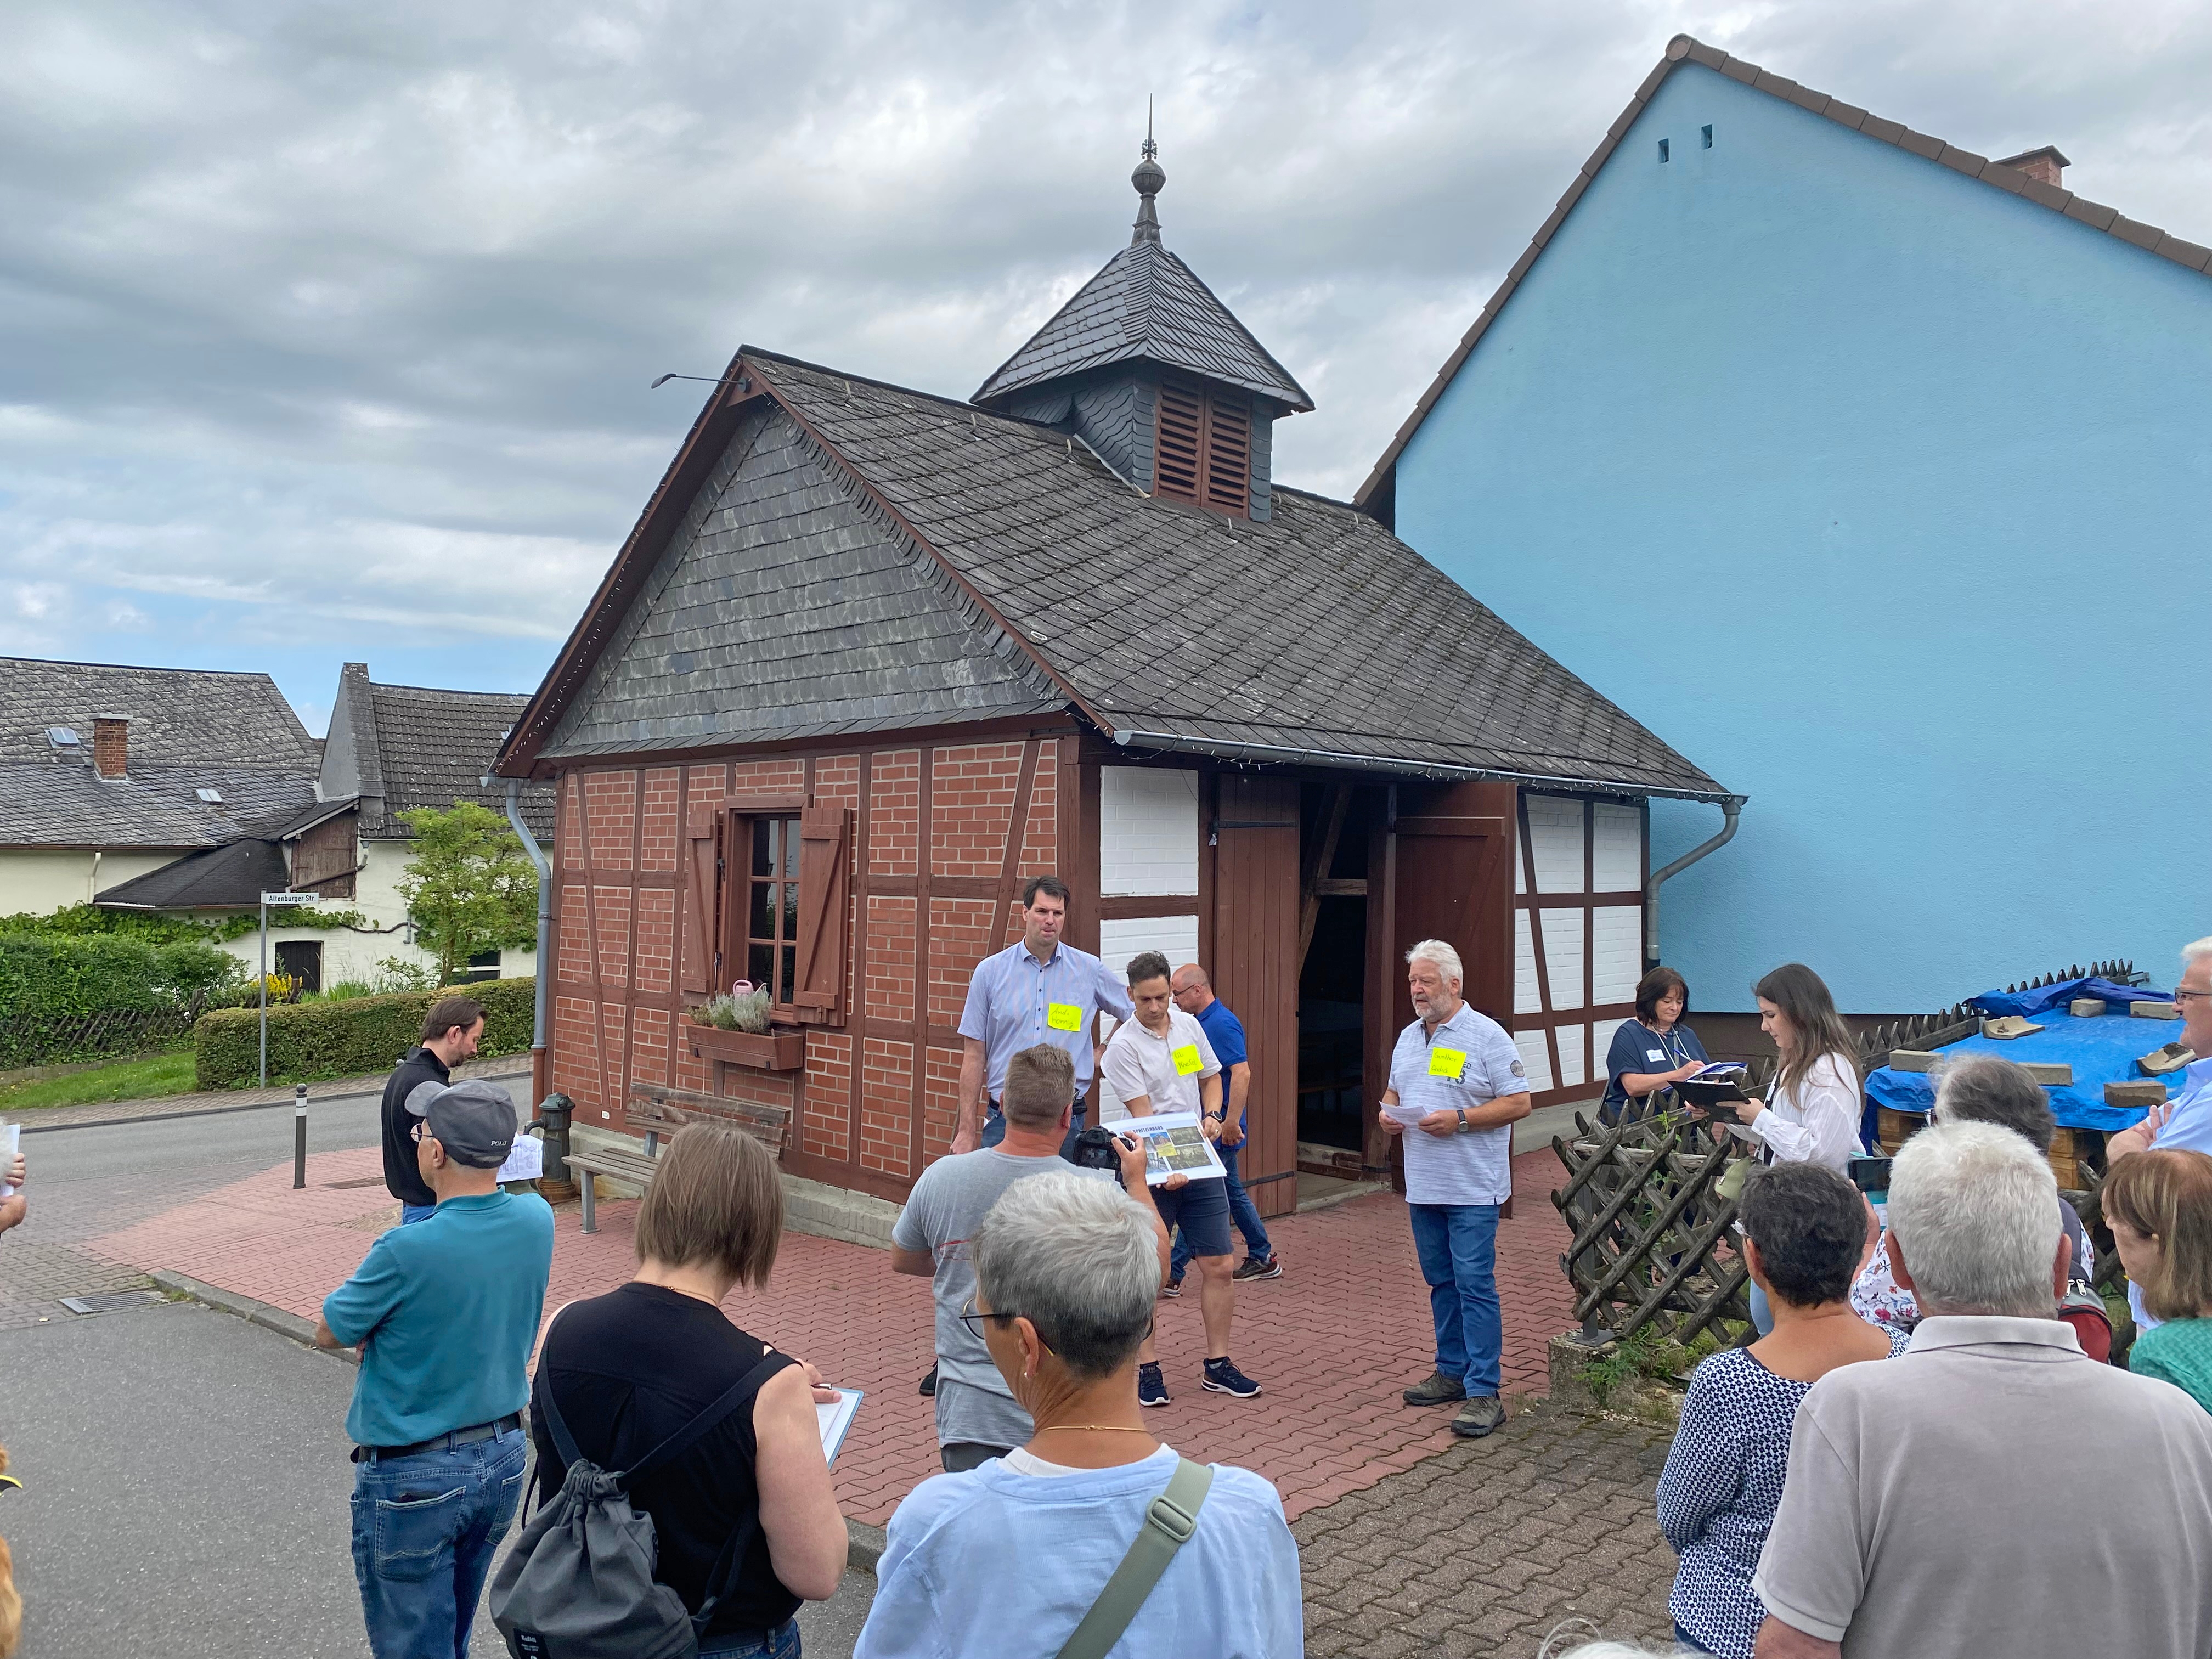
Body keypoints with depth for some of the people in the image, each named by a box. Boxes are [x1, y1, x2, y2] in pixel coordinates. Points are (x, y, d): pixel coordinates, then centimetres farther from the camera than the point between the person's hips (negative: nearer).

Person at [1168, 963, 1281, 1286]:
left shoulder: (1222, 1024, -18)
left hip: (1220, 1129, -10)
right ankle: (1263, 1259, 27)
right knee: (1233, 1192, 17)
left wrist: (1231, 1122, -27)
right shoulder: (1200, 1022, 12)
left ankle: (1172, 1274, -3)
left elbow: (1242, 1072, -26)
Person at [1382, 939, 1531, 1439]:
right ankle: (1453, 1372, 26)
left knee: (1474, 1284, -7)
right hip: (1423, 1186, 7)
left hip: (1473, 1188, -7)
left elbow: (1519, 1102, -12)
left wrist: (1460, 1120, -21)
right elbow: (1393, 1091, 23)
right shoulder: (1409, 1037, 13)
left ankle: (1484, 1392, -3)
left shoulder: (1486, 1036, -9)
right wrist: (1388, 1114, 0)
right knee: (1441, 1281, 14)